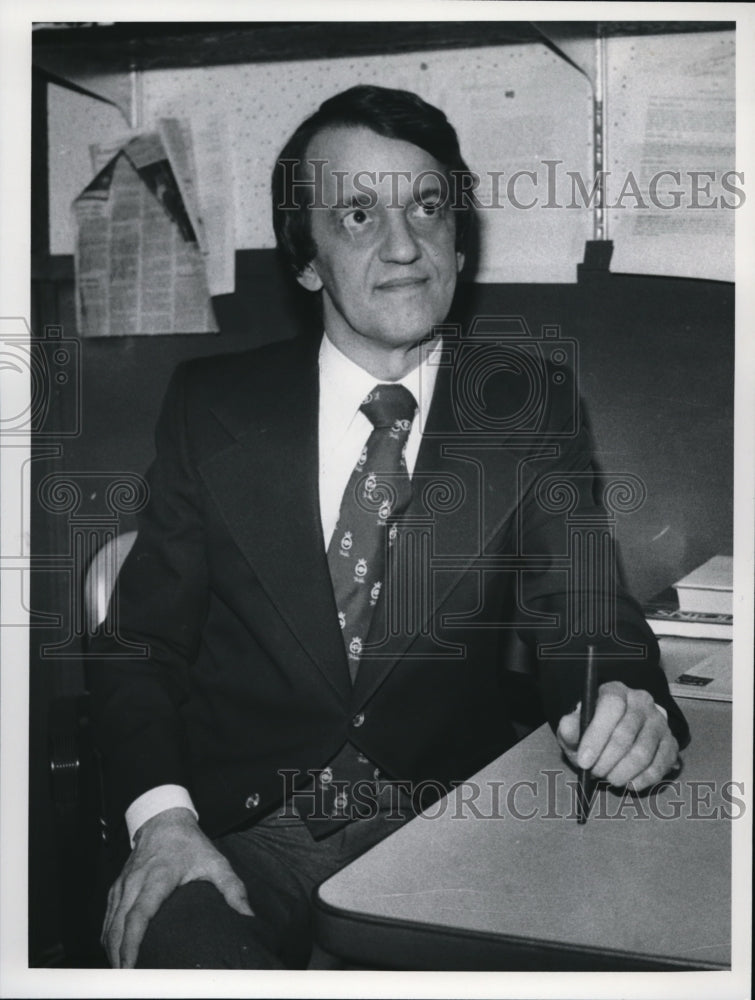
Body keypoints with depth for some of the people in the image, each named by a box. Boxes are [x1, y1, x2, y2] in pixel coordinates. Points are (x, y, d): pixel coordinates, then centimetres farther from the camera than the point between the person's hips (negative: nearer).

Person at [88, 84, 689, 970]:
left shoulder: (531, 405, 3)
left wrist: (624, 701, -25)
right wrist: (161, 815, -15)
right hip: (238, 836, -1)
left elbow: (579, 610, -1)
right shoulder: (214, 405, 3)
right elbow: (140, 640, 3)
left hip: (445, 839, 2)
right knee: (167, 935, -31)